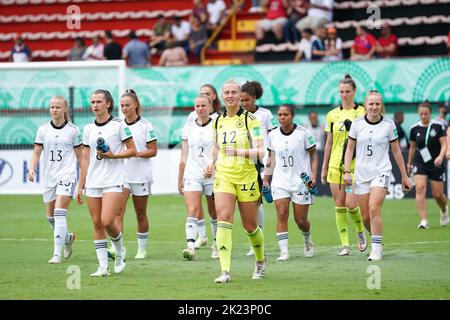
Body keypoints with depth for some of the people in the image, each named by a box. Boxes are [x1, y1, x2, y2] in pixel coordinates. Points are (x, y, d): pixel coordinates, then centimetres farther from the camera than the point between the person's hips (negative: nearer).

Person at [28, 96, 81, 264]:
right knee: (50, 216, 9)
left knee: (59, 213, -17)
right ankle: (68, 237, 39)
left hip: (67, 175, -4)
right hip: (49, 176, 4)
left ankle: (57, 254, -17)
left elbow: (79, 155, 6)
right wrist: (32, 168, -10)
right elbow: (37, 152, 6)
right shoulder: (43, 129, 5)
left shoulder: (73, 130, -1)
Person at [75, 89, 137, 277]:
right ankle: (103, 266, 6)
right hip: (92, 182, 5)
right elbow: (86, 159, 15)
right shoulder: (88, 129, 11)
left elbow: (132, 150, 1)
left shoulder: (119, 125, -2)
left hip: (113, 181, -5)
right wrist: (80, 186, 12)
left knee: (107, 221, -15)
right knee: (97, 224, 2)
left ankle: (120, 252, 14)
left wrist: (113, 155, -14)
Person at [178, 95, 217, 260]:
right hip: (192, 175, 2)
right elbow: (184, 158, 15)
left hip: (213, 176, -2)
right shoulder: (188, 128, 11)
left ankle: (217, 246, 25)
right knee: (192, 211, -14)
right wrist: (179, 180, 15)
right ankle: (191, 246, -25)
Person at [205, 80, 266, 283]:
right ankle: (225, 271, -20)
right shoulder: (218, 121, 9)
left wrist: (239, 152, -26)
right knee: (223, 220, -16)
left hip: (246, 177, -3)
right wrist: (212, 162, 8)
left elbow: (260, 152, -13)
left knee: (250, 226, 7)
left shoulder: (250, 120, -7)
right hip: (223, 176, 3)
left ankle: (260, 261, 36)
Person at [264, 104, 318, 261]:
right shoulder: (273, 135, 4)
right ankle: (284, 252, -13)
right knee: (281, 214, -13)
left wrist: (313, 175, -9)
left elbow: (314, 154, 1)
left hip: (301, 181, -2)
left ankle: (308, 241, 34)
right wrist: (265, 179, 12)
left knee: (300, 220, 2)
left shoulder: (303, 133, -6)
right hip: (280, 181, 2)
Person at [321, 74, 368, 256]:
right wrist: (324, 168, 14)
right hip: (336, 165, 3)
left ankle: (361, 231, 16)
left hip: (355, 166, -3)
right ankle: (344, 244, 5)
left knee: (351, 203, -12)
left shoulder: (362, 113, -1)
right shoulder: (332, 115, 9)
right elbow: (329, 143, 14)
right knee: (339, 205, 0)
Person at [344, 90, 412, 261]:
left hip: (381, 172, -3)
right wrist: (347, 171, -1)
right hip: (361, 173, 3)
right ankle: (376, 239, 31)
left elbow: (396, 152, 6)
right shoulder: (357, 124, 1)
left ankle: (376, 249, -15)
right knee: (365, 216, 4)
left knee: (374, 209, -20)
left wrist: (404, 176, 9)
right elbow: (350, 149, 9)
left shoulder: (389, 125, -2)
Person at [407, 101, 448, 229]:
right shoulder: (414, 128, 1)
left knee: (438, 194, 1)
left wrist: (440, 157, -28)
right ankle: (424, 221, -20)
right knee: (420, 188, -19)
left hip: (436, 164, -2)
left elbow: (444, 144, -10)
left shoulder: (438, 126, -7)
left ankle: (444, 210, 37)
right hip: (420, 163, 2)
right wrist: (409, 164, 21)